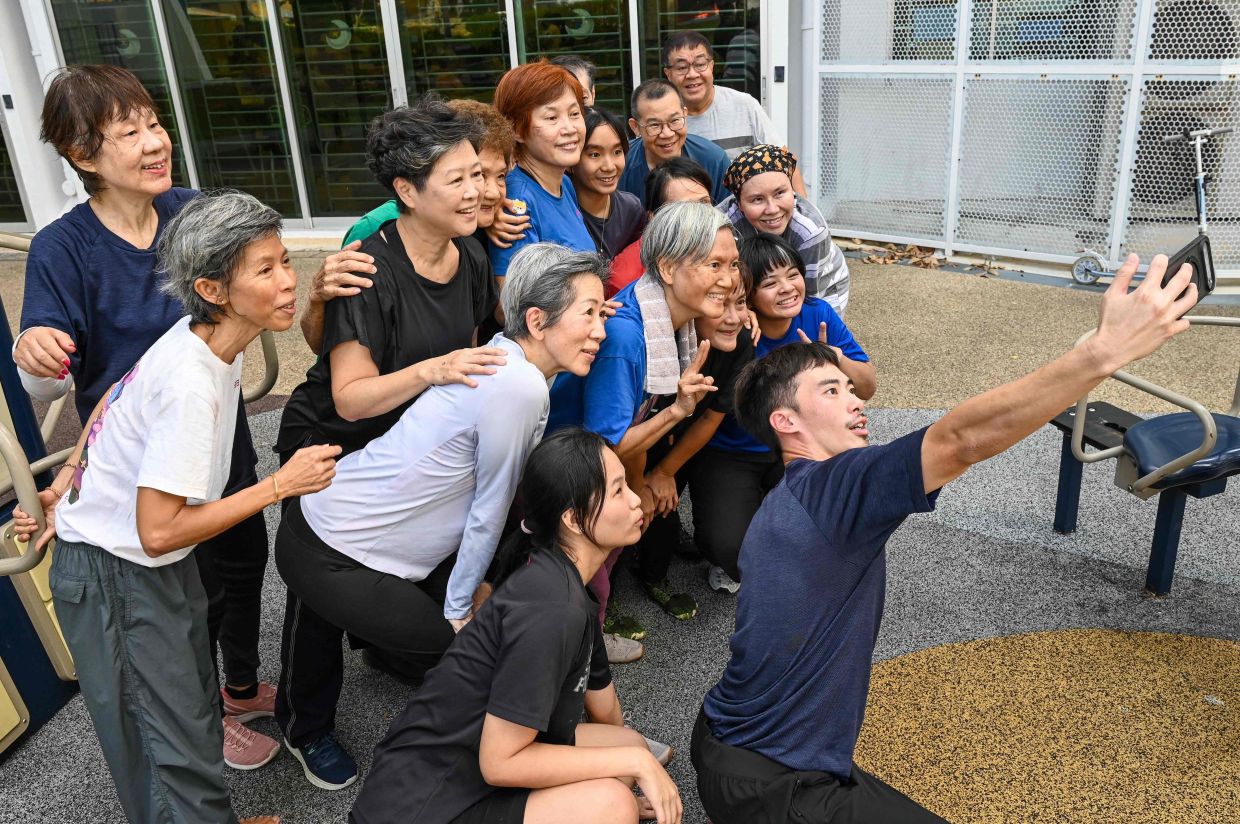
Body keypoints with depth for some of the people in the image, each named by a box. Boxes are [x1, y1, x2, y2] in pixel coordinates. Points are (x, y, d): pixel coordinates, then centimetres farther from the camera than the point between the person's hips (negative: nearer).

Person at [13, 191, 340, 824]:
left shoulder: (200, 339, -5)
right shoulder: (191, 385, -32)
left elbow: (113, 399, 10)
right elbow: (159, 531, -30)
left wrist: (70, 485, 14)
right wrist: (281, 485, -25)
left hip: (162, 566, 8)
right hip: (115, 576, -8)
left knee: (196, 710, 19)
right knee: (180, 755, 1)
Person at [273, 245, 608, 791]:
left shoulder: (502, 359, 2)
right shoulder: (520, 389, -27)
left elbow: (483, 502, 8)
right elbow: (489, 512, -17)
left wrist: (471, 586, 11)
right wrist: (458, 610, -6)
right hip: (331, 557, -9)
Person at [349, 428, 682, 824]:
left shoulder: (563, 583, 3)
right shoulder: (549, 611, -26)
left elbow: (600, 698, 17)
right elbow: (499, 763, -23)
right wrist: (635, 762, -17)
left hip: (468, 767, 9)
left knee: (631, 747, 6)